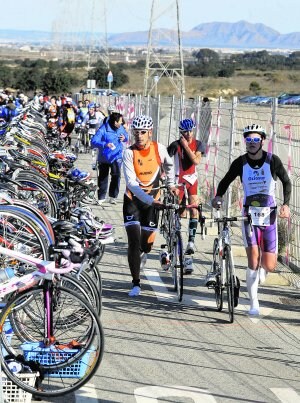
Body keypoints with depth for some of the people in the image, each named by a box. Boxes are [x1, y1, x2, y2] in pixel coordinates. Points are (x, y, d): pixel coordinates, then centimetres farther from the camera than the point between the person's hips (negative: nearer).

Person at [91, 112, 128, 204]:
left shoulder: (120, 128, -3)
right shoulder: (103, 130, -20)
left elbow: (126, 136, 16)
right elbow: (93, 142, -27)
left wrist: (124, 138, -9)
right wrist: (105, 144, -42)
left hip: (116, 156, 2)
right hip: (104, 158, -2)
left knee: (116, 175, -18)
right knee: (103, 177, 11)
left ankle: (113, 197, -8)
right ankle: (101, 197, 27)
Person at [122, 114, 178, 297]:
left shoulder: (159, 148, -8)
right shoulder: (129, 153, -16)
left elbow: (169, 165, 16)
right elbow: (131, 183, -25)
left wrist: (171, 184, 16)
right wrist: (149, 200, -34)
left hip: (153, 200, 2)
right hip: (133, 199, -2)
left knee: (147, 243, 3)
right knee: (134, 241, -11)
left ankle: (143, 254, 42)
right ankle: (136, 284, -5)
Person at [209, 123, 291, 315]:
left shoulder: (273, 160, -6)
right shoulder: (240, 163, -3)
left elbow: (286, 182, 3)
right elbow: (226, 181, 11)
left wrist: (286, 204, -10)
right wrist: (218, 196, -7)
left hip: (269, 215, 0)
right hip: (249, 215, 0)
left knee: (269, 266, -3)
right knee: (253, 260, -14)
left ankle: (262, 268, 36)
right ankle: (254, 304, -4)